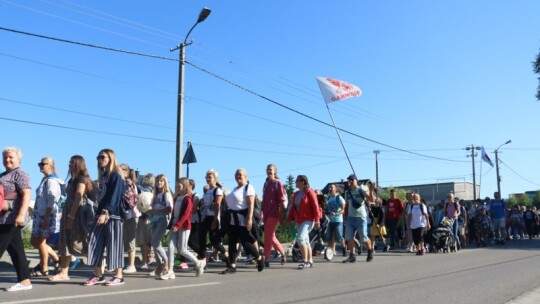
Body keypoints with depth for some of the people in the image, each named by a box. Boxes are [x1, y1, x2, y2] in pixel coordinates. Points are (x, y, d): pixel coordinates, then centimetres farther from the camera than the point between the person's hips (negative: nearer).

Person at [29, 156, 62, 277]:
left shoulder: (51, 181, -14)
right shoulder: (45, 179, 15)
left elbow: (51, 202, -19)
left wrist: (46, 219, -21)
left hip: (47, 216, -10)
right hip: (40, 215, 10)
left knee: (40, 242, 0)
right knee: (34, 241, 15)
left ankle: (43, 269, 14)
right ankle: (56, 259, 23)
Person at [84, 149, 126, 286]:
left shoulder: (116, 176, -7)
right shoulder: (102, 176, 19)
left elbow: (114, 197, -17)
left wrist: (106, 213, -25)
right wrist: (100, 213, 12)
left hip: (113, 215, -8)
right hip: (102, 214, 8)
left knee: (114, 245, -4)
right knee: (95, 243, 4)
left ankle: (118, 276, 4)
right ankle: (98, 275, 12)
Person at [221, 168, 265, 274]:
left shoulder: (248, 187, -7)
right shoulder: (235, 189, 19)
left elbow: (251, 204, -17)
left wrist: (249, 218, -25)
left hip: (243, 219, -8)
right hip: (232, 219, 8)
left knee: (245, 241, -5)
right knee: (232, 242, 4)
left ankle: (259, 258, 16)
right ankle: (232, 266, 7)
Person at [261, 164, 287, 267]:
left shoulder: (278, 183, -5)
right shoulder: (266, 183, 13)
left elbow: (282, 200, -8)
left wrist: (281, 214, -11)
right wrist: (262, 212, 14)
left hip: (274, 213, -7)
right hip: (266, 213, 7)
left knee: (268, 236, -8)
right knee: (271, 237, 12)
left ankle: (266, 260, -3)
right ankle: (283, 253, 29)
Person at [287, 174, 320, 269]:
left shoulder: (309, 192, -9)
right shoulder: (296, 194, 14)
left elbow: (315, 206, -12)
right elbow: (293, 207, 16)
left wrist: (317, 220, -16)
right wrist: (289, 219, 10)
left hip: (308, 220, -8)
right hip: (299, 221, 8)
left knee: (300, 238, -20)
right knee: (305, 241, 12)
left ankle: (305, 260, -13)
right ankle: (310, 261, 20)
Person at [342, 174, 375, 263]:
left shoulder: (362, 190, -4)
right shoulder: (347, 192, 11)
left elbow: (372, 200, -16)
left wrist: (371, 190, -31)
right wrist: (346, 217, 14)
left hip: (361, 217, -5)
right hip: (350, 218, 5)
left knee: (364, 238, 0)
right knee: (349, 237, -2)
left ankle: (370, 250, 27)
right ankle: (352, 256, 7)